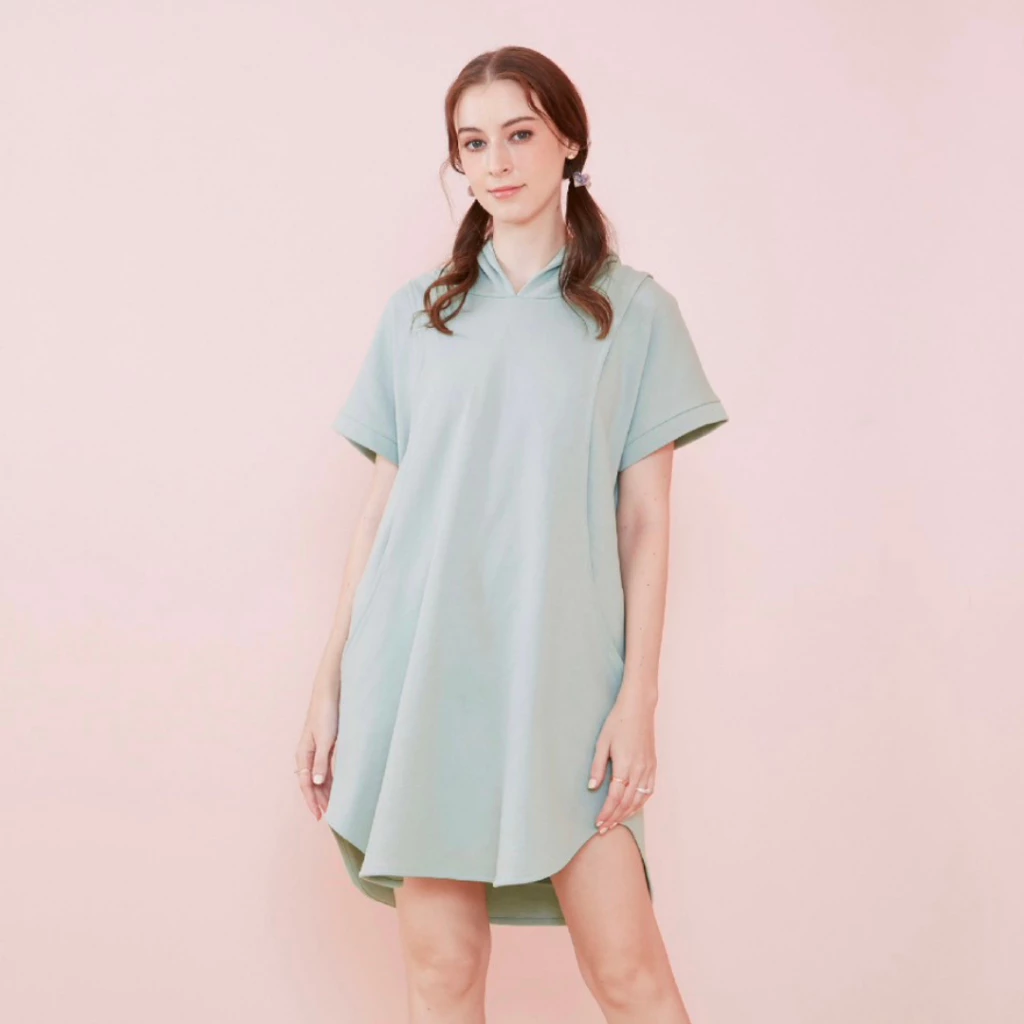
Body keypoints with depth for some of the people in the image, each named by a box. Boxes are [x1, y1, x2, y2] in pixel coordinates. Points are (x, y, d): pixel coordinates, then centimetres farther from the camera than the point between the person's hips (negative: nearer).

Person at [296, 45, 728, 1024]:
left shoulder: (634, 310, 5)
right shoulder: (417, 312, 10)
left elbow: (644, 523, 2)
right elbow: (380, 508, 10)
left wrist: (639, 696, -5)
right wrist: (331, 683, 6)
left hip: (560, 670, -2)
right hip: (420, 666, 2)